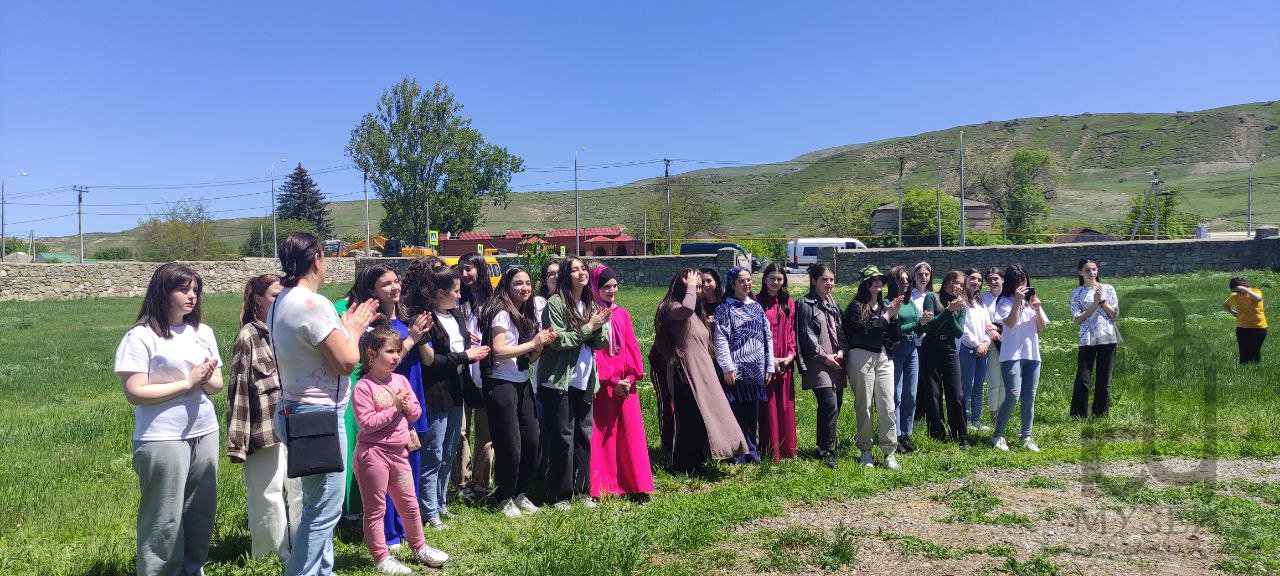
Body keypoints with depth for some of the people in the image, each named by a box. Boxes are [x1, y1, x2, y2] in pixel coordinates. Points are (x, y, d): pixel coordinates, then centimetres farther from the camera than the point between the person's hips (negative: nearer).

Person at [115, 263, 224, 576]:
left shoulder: (203, 332, 10)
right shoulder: (141, 337, -9)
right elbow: (135, 393, -15)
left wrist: (207, 379, -10)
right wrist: (187, 383, -14)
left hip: (205, 433, 6)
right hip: (163, 440, -6)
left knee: (201, 512, 13)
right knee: (165, 520, 2)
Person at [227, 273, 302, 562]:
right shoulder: (248, 336, -8)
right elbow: (239, 387, -10)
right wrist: (238, 441, -13)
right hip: (266, 427, -6)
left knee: (301, 488, 12)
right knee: (268, 493, 2)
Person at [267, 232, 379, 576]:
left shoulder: (280, 303, 10)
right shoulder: (313, 303, -20)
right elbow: (347, 361, -18)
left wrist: (347, 325, 17)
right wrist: (353, 328, -2)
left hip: (294, 411, 10)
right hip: (319, 416, -10)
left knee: (318, 504, 19)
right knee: (323, 510, -2)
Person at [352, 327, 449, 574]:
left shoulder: (401, 380, 7)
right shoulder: (364, 387, -13)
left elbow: (416, 413, 11)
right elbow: (366, 424, -20)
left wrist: (407, 406, -10)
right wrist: (394, 408, -19)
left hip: (399, 452, 7)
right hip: (373, 453, -7)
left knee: (410, 504, 17)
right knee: (375, 509, 5)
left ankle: (419, 547, 33)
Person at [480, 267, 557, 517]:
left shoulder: (527, 315, 14)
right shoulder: (502, 313, -11)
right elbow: (498, 351, -20)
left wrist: (542, 344, -4)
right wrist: (533, 343, -15)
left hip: (522, 384, 8)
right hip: (501, 384, -8)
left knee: (532, 442, 8)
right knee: (510, 446, -1)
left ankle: (520, 493, 26)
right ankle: (504, 499, 17)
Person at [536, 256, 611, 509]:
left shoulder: (591, 305, 12)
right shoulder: (555, 303, -9)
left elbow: (601, 343, 10)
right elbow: (557, 340, -16)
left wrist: (600, 326, -10)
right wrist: (589, 327, -14)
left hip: (584, 382, 6)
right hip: (559, 382, -6)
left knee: (584, 436, 9)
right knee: (563, 438, -1)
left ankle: (582, 490, 20)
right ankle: (559, 495, 10)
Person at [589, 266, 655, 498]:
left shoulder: (622, 314, 14)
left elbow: (632, 346, 9)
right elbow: (592, 351, -9)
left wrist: (631, 376, -5)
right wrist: (612, 380, -12)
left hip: (626, 381, 5)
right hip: (602, 382, -5)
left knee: (631, 430, 3)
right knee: (602, 432, -1)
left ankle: (635, 482, 9)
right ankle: (603, 486, 6)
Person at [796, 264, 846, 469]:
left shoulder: (833, 303, 17)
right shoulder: (806, 304, -4)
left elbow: (842, 330, 17)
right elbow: (806, 334, -9)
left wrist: (841, 350, -1)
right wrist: (824, 356, -12)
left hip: (837, 363, 7)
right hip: (818, 363, -7)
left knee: (835, 405, 8)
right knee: (830, 405, -15)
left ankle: (825, 447, 19)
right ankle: (827, 451, -6)